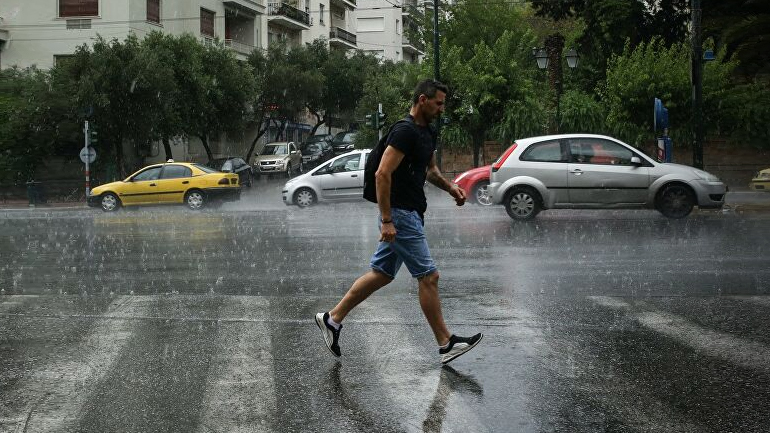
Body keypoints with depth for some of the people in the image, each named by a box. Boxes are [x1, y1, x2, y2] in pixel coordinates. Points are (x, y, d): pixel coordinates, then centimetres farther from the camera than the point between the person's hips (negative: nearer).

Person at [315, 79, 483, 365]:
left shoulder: (427, 133, 12)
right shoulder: (405, 131, -19)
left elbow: (430, 170, 27)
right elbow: (382, 174, -23)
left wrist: (450, 187, 8)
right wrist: (386, 220, -24)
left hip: (410, 214, 10)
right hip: (400, 214, -10)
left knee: (381, 274, 14)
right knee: (428, 276, -5)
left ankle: (333, 318, 20)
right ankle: (446, 344, 3)